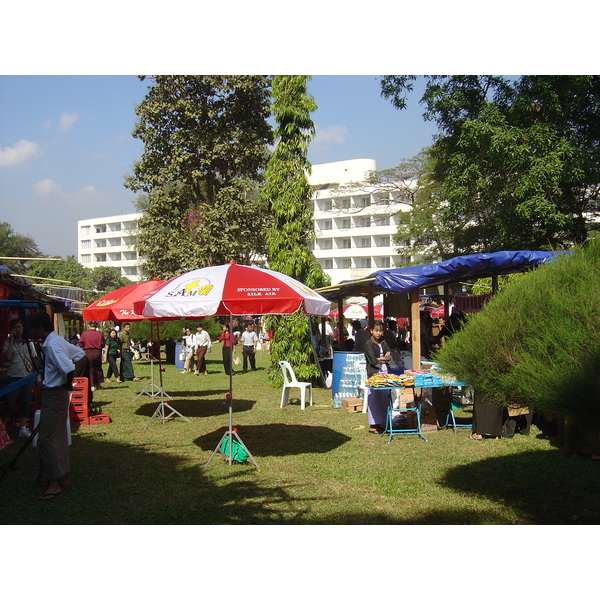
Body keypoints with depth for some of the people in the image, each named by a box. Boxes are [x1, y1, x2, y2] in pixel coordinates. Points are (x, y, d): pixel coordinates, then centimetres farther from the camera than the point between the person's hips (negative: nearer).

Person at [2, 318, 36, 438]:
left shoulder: (28, 342, 8)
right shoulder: (8, 343, 1)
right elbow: (7, 357, -15)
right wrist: (11, 341, -13)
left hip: (28, 376, 3)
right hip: (13, 377, -3)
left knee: (25, 403, 5)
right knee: (9, 403, -4)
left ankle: (23, 428, 12)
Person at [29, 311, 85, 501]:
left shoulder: (51, 345, -22)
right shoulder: (58, 340, 6)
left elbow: (69, 369, -33)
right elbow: (80, 355, 18)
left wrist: (68, 383, -13)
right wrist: (66, 381, 14)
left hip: (53, 395, -10)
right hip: (58, 394, 10)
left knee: (46, 438, -4)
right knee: (58, 436, 16)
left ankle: (54, 482, 0)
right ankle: (63, 476, 24)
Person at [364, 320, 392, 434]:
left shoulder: (383, 342, 15)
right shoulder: (369, 343, -5)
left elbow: (389, 357, 8)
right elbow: (373, 361, -11)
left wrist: (380, 359, -9)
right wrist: (384, 359, 3)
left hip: (384, 372, 6)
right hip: (374, 373, -6)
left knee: (384, 398, 5)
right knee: (374, 398, -5)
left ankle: (380, 423, 13)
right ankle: (373, 426, 1)